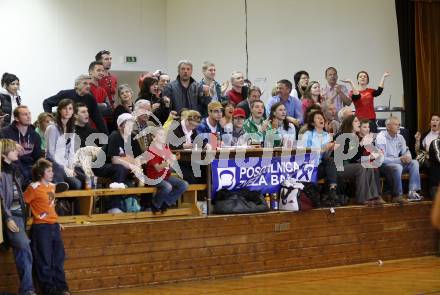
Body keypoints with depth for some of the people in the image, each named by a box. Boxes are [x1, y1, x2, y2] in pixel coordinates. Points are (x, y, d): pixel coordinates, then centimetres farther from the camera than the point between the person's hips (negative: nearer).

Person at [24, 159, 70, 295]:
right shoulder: (34, 188, -11)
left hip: (54, 226, 8)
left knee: (58, 258, 11)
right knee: (44, 260, 1)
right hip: (41, 227, -8)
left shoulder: (52, 186, 12)